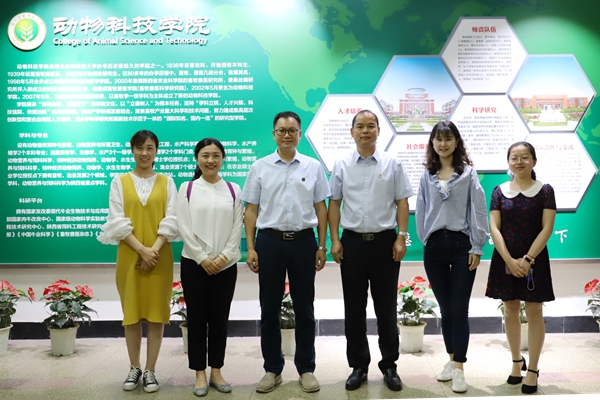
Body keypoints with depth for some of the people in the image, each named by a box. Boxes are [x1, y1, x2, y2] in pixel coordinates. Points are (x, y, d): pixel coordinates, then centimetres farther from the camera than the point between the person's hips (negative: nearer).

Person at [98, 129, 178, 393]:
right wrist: (141, 250, -13)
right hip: (129, 255, 0)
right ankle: (134, 368, 19)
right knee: (132, 311, 6)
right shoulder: (120, 182, 5)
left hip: (159, 256, 0)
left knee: (156, 311, 2)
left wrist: (154, 249, -14)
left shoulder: (166, 182, 6)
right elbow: (117, 222, -3)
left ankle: (150, 370, 12)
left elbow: (171, 220, -2)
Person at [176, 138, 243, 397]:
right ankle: (200, 374, 14)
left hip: (226, 265, 2)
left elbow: (237, 227, 2)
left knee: (220, 319, 8)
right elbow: (184, 228, -4)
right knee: (197, 319, 4)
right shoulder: (187, 189, 2)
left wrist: (224, 256, -10)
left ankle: (216, 371, 19)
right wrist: (203, 259, -11)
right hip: (194, 263, -1)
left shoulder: (233, 190, 6)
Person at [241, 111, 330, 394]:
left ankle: (306, 369, 21)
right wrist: (250, 248, -4)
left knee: (304, 309, 8)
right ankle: (272, 369, 22)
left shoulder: (313, 167, 5)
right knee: (269, 310, 8)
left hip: (303, 242, 0)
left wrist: (322, 246, 1)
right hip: (269, 242, 0)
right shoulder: (260, 167, 4)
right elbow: (251, 210, 3)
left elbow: (321, 208, 6)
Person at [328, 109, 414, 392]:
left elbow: (402, 202, 1)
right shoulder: (341, 165, 4)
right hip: (352, 241, 1)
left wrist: (401, 238, -7)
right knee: (354, 309, 8)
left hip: (385, 241, -1)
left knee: (386, 309, 8)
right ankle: (358, 366, 22)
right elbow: (334, 203, 4)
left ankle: (389, 366, 23)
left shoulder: (392, 164, 2)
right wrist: (334, 240, -2)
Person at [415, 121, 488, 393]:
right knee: (445, 308, 11)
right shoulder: (427, 175, 9)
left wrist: (476, 247, -7)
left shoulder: (468, 173, 0)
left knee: (459, 309, -1)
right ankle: (452, 360, 25)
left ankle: (459, 368, 6)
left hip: (461, 244, -3)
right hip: (434, 247, 3)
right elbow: (421, 211, 10)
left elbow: (478, 210, -3)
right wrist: (425, 241, 5)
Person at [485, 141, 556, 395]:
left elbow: (547, 228, -8)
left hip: (534, 260, -2)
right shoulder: (499, 191, 4)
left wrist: (528, 259, -16)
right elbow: (494, 227, -3)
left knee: (533, 311, 2)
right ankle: (517, 361, 27)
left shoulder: (545, 191, -2)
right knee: (510, 310, 10)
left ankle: (533, 370, 12)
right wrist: (510, 260, -13)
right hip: (505, 259, 2)